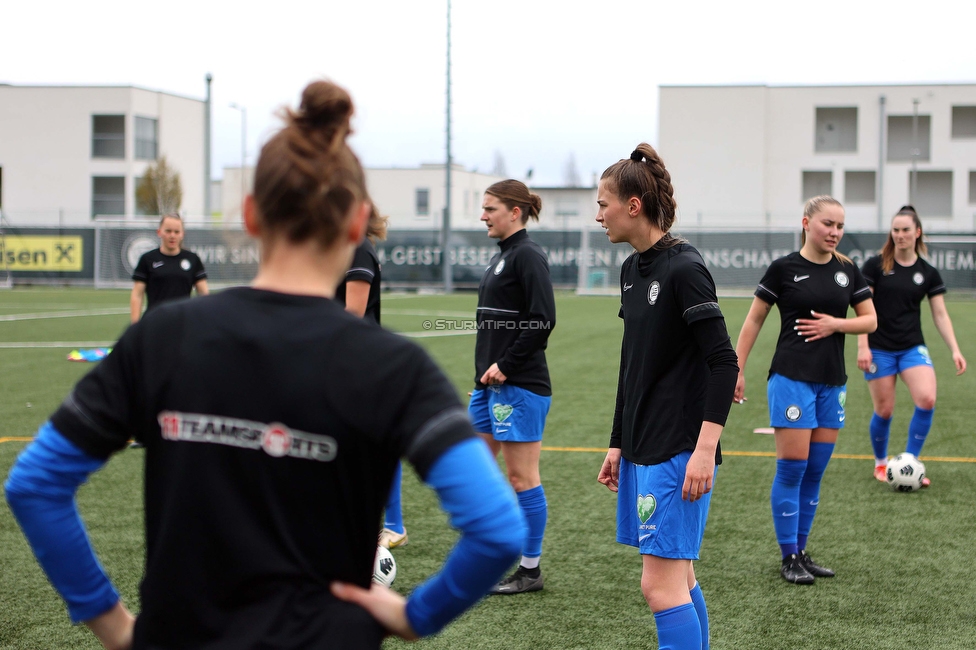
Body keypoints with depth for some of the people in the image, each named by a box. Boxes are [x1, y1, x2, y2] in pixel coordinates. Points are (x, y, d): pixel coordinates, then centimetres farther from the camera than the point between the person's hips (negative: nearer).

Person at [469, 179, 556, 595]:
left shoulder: (528, 256, -12)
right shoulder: (502, 255, 16)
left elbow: (543, 320, -20)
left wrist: (505, 366, -18)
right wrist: (487, 371, 15)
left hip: (519, 386, -10)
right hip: (490, 384, 10)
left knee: (522, 476, -2)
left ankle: (530, 571, 8)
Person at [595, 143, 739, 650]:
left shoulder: (684, 269, -14)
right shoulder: (632, 270, 12)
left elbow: (723, 362, -18)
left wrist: (704, 450, -23)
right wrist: (617, 444, 20)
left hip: (678, 452, -9)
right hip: (642, 449, 9)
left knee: (660, 585, -10)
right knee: (680, 580, 14)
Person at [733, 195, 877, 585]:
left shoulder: (848, 271, 8)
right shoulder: (784, 269, -5)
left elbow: (870, 320, 10)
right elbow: (754, 320, 0)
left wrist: (836, 323, -9)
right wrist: (737, 370, -3)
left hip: (832, 383, 5)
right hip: (791, 379, -5)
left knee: (815, 471, 8)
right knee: (792, 466, -5)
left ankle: (801, 550, 18)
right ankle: (789, 557, 3)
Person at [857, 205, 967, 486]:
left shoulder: (928, 273, 4)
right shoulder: (875, 266, -4)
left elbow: (940, 314, 5)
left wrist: (955, 350, -4)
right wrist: (862, 347, -12)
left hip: (913, 347, 2)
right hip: (879, 349, -2)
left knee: (927, 400, -18)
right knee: (884, 410, 0)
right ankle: (881, 463, 26)